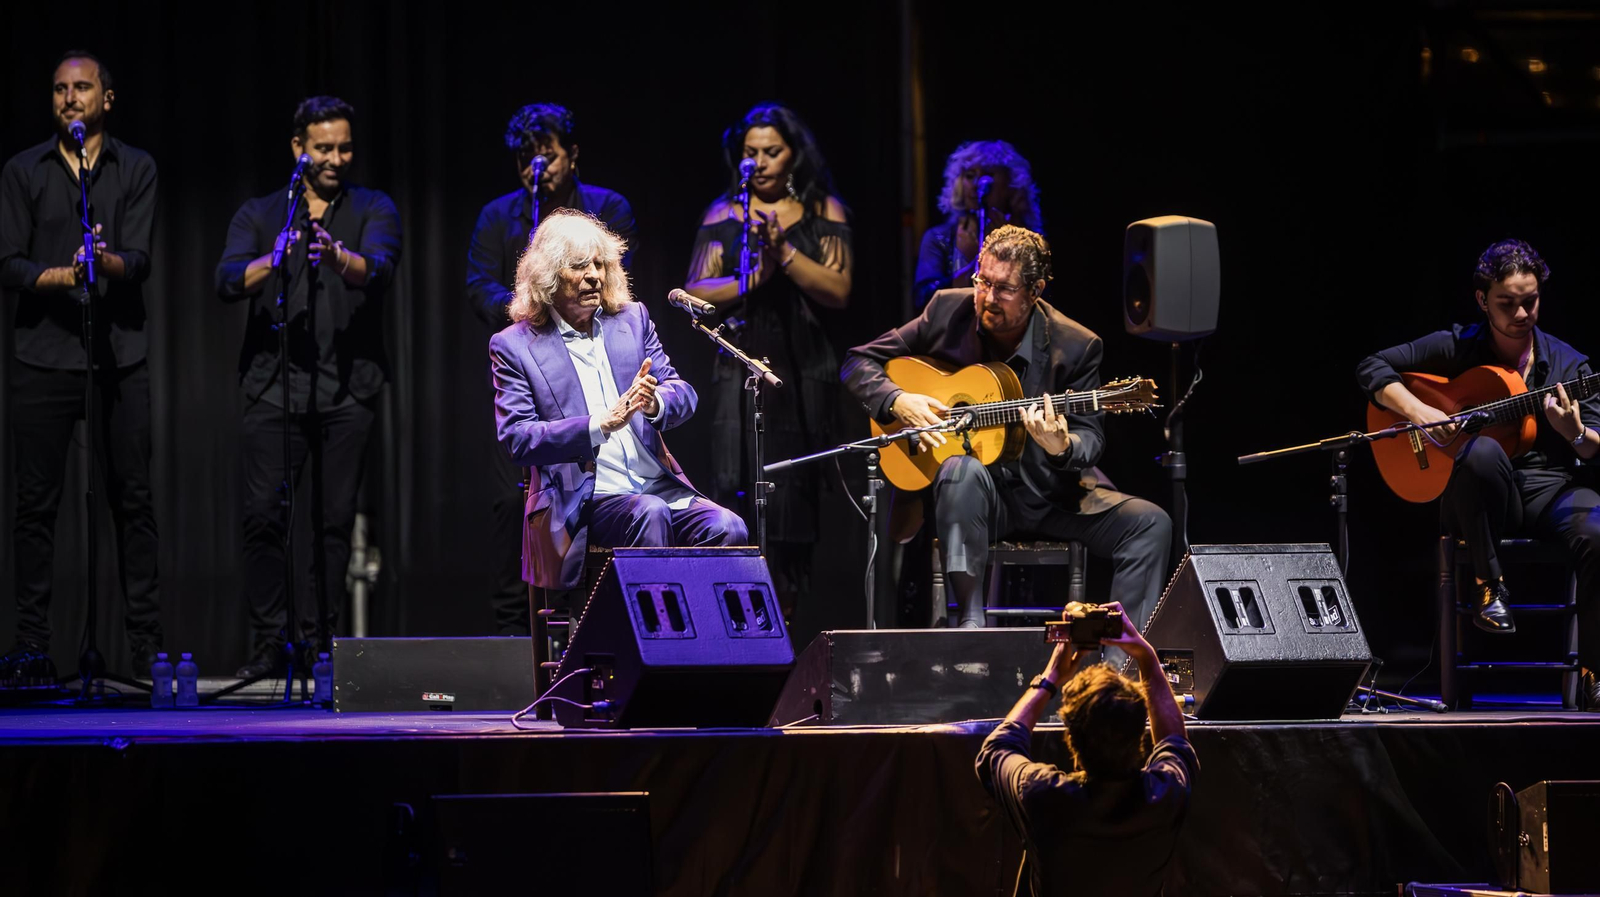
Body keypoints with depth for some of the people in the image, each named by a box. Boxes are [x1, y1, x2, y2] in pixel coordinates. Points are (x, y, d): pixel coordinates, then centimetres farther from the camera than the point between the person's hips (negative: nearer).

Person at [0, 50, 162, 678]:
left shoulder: (136, 170, 9)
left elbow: (140, 261, -2)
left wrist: (108, 262, -24)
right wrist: (64, 276, -16)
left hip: (119, 358, 0)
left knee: (132, 501, -1)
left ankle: (147, 643, 2)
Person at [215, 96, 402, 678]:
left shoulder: (373, 210, 10)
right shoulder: (260, 214, 14)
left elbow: (380, 268, -10)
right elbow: (228, 280, -3)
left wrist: (339, 257, -32)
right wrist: (273, 263, -23)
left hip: (348, 388, 0)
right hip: (273, 384, 0)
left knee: (334, 519, -2)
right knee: (263, 514, -8)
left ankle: (317, 641, 4)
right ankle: (267, 641, 0)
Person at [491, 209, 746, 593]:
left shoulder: (632, 320, 15)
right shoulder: (513, 346, 2)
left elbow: (683, 393, 10)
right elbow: (516, 439, -8)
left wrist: (655, 403, -16)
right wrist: (602, 424, -21)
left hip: (660, 486, 4)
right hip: (582, 500, -4)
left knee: (727, 528, -24)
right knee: (651, 514, -35)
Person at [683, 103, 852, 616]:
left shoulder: (823, 213, 8)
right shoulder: (723, 215, 11)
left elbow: (838, 291, -2)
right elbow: (696, 293, 4)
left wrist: (783, 251, -12)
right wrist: (753, 278, -10)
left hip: (803, 371, 0)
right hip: (741, 370, 0)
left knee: (793, 495, -3)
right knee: (739, 490, -12)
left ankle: (784, 612, 2)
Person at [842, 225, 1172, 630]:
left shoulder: (1075, 346, -7)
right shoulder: (948, 312, -3)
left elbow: (1090, 438, -4)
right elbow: (858, 363, 5)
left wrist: (1062, 448, -29)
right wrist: (899, 402, -16)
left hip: (1054, 495, 1)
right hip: (981, 492, -1)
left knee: (1150, 524, -20)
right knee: (962, 470, -37)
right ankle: (970, 623, -35)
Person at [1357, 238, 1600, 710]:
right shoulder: (1457, 348, 5)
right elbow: (1371, 369, 4)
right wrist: (1421, 412, -11)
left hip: (1551, 490, 2)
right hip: (1480, 497, -1)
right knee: (1482, 452, -39)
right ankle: (1488, 584, -22)